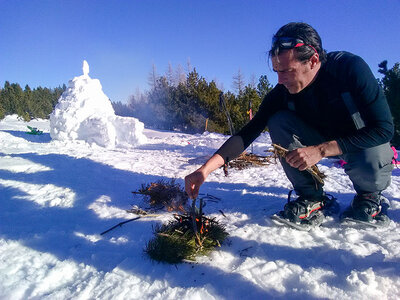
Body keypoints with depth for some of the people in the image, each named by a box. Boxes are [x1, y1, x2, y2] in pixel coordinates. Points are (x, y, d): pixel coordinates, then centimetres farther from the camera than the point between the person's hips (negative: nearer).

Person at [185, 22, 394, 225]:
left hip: (364, 144, -2)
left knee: (370, 167, -37)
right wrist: (206, 169, -34)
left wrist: (321, 150, -38)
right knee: (278, 121, -25)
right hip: (321, 140, 3)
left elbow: (384, 129, -27)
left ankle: (369, 193, 2)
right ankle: (311, 195, -10)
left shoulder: (350, 67, -28)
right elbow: (249, 132, -21)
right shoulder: (282, 92, -20)